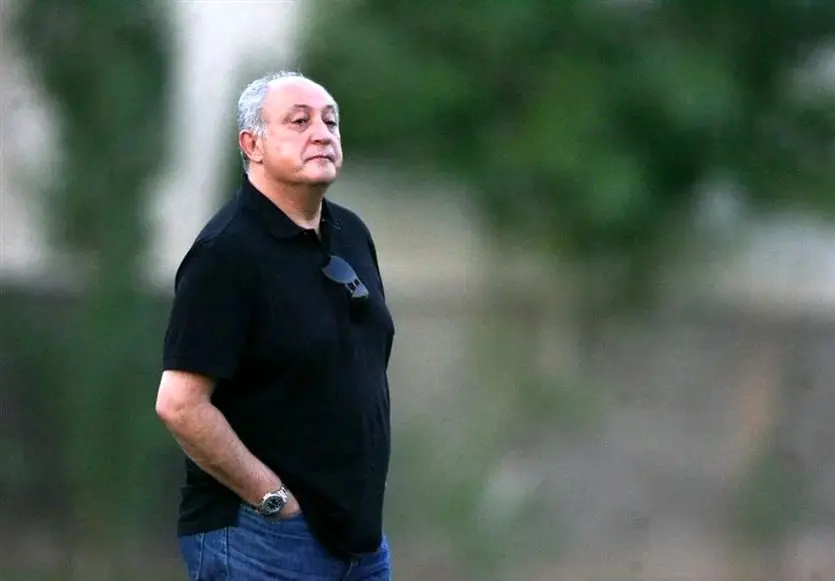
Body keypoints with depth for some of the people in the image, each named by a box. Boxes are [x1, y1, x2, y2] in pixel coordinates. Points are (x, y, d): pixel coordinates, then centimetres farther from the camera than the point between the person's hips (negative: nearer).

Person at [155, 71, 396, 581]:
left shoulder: (352, 234, 10)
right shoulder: (226, 252, -14)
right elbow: (179, 404, -20)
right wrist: (276, 499, -15)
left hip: (361, 534, 8)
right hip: (259, 540, -8)